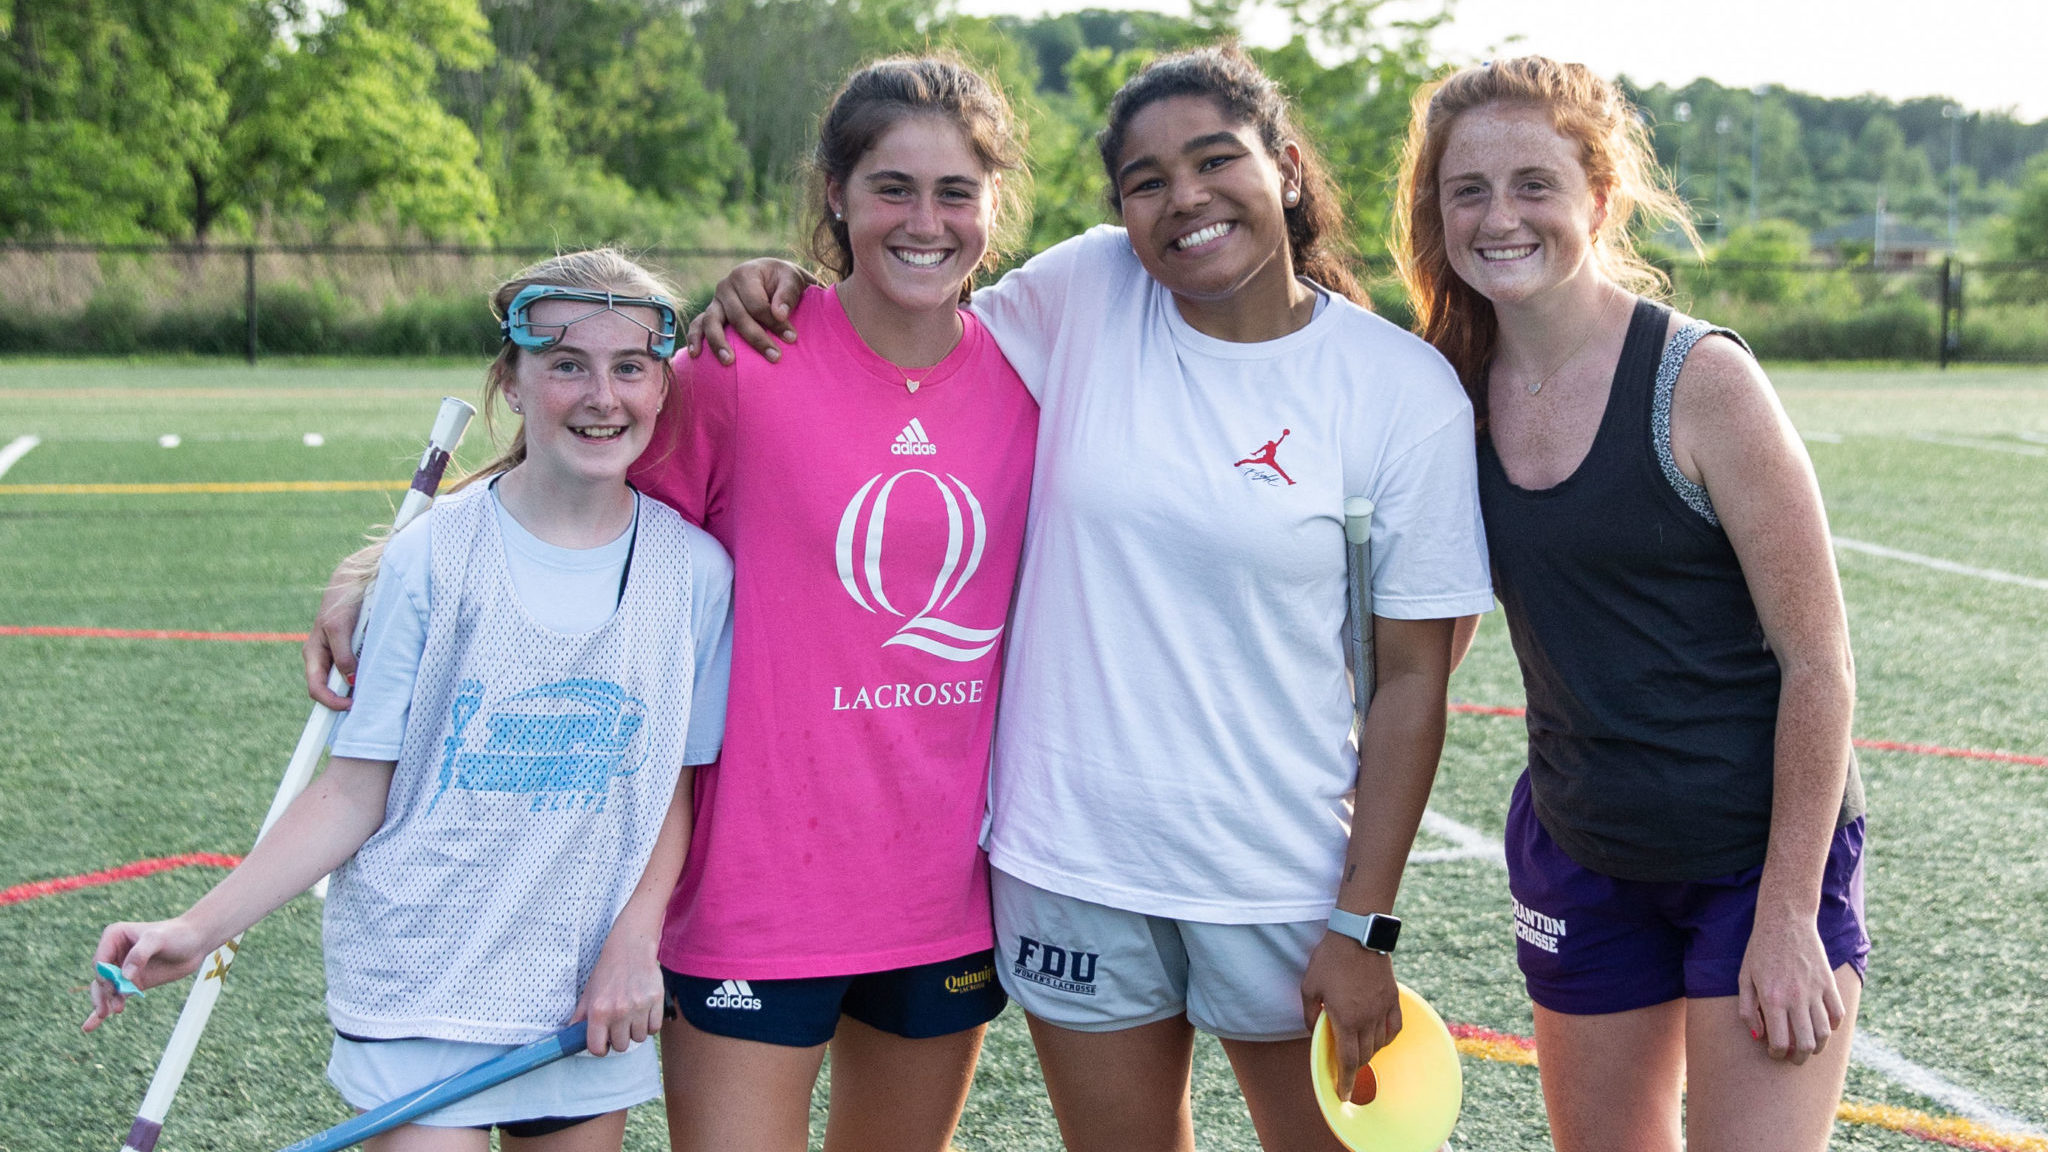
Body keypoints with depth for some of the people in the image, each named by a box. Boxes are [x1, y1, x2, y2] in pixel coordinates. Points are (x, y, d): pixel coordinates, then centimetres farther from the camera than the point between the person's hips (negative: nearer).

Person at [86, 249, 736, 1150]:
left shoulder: (694, 569, -1)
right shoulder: (431, 557, -9)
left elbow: (676, 782, 6)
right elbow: (355, 788, -6)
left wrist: (634, 939, -7)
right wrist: (200, 928, -14)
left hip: (592, 1000, 3)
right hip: (417, 986, -2)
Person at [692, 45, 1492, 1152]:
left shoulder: (1406, 390, -7)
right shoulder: (1085, 292, -3)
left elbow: (1411, 678, -5)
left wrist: (1365, 920, -8)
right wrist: (777, 288, -5)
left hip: (1278, 872, -1)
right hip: (1072, 853, 2)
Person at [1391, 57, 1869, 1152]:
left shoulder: (1699, 380, -16)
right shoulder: (1455, 393, -1)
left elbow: (1818, 660, -13)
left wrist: (1789, 913, -14)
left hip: (1763, 850, -5)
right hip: (1576, 850, 5)